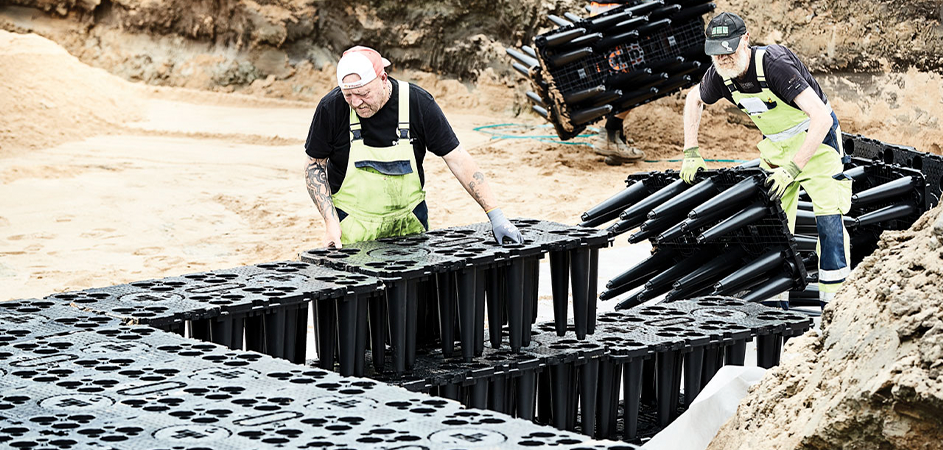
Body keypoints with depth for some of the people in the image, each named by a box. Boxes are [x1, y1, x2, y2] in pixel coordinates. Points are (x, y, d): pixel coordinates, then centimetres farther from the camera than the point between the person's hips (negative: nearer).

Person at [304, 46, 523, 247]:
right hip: (353, 226, -1)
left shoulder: (418, 103, -12)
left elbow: (457, 159, -8)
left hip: (409, 221, 1)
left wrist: (495, 215, -12)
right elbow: (315, 165, 0)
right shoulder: (332, 107, -13)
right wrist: (330, 220, -11)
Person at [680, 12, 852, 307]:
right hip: (776, 145, 6)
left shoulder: (775, 65, -34)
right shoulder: (720, 75, -13)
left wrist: (793, 169, -42)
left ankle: (831, 303, -14)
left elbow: (822, 118, -40)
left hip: (815, 138, -6)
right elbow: (694, 99, 12)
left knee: (828, 217, -17)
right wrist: (691, 153, 4)